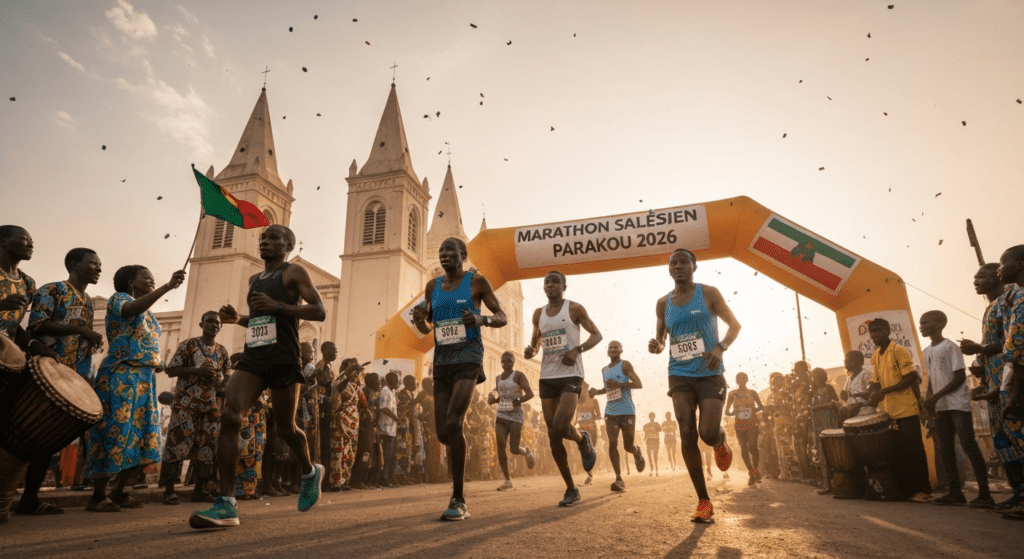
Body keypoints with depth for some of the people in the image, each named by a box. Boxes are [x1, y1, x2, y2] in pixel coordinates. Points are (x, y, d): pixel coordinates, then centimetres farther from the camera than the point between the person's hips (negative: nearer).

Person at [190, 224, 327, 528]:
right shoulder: (254, 279, 21)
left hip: (283, 360, -5)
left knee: (285, 428, 6)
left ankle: (310, 473, 36)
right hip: (252, 358, 6)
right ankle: (226, 504, -15)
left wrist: (278, 306, -18)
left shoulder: (294, 272, 1)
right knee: (229, 416, -17)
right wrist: (237, 318, 13)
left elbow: (319, 312, -9)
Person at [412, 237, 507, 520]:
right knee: (443, 432, 2)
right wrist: (419, 320, -3)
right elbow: (426, 329, 21)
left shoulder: (476, 281, 1)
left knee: (453, 422, -20)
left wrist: (482, 319, -19)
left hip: (468, 359, -5)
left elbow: (502, 317, 2)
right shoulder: (432, 287, 14)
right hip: (441, 362, 5)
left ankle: (458, 500, -11)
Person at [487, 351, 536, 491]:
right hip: (501, 416, 5)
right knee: (500, 446, -12)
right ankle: (507, 480, -3)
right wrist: (492, 399, 6)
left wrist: (518, 401, -29)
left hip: (515, 416, -4)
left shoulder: (519, 375, -2)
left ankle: (527, 452, 29)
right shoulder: (498, 378, 16)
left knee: (514, 450, -8)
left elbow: (530, 393, -11)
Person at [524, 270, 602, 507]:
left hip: (571, 375, -5)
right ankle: (571, 488, 17)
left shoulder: (574, 308, -1)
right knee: (553, 436, 3)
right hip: (547, 377, 5)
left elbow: (596, 335, 0)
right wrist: (530, 351, -2)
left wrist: (577, 349, -17)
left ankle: (583, 439, 15)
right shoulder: (539, 313, 11)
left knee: (561, 427, -22)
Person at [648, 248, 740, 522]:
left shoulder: (709, 293, 0)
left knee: (708, 433, -11)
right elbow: (661, 339, 18)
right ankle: (704, 501, 6)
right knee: (687, 435, -5)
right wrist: (655, 345, -7)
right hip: (680, 376, 3)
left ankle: (722, 442, 30)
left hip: (710, 374, -2)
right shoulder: (663, 303, 8)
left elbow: (734, 324, 4)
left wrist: (720, 347, -15)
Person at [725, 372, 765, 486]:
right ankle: (752, 474, 11)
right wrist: (733, 412, -14)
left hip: (752, 423, -1)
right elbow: (727, 411, 8)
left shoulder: (752, 393, 8)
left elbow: (761, 407, 14)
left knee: (752, 447, -16)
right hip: (739, 424, 1)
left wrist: (754, 409, -8)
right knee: (743, 448, -1)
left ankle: (755, 469, 7)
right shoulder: (732, 394, 7)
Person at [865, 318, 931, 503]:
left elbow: (911, 377, -15)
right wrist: (873, 392, -8)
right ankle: (904, 489, 17)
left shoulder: (899, 351, -9)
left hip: (906, 410, -7)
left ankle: (922, 490, 4)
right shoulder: (875, 357, 13)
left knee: (913, 450, -3)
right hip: (887, 412, 7)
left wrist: (885, 391, -20)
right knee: (897, 452, 10)